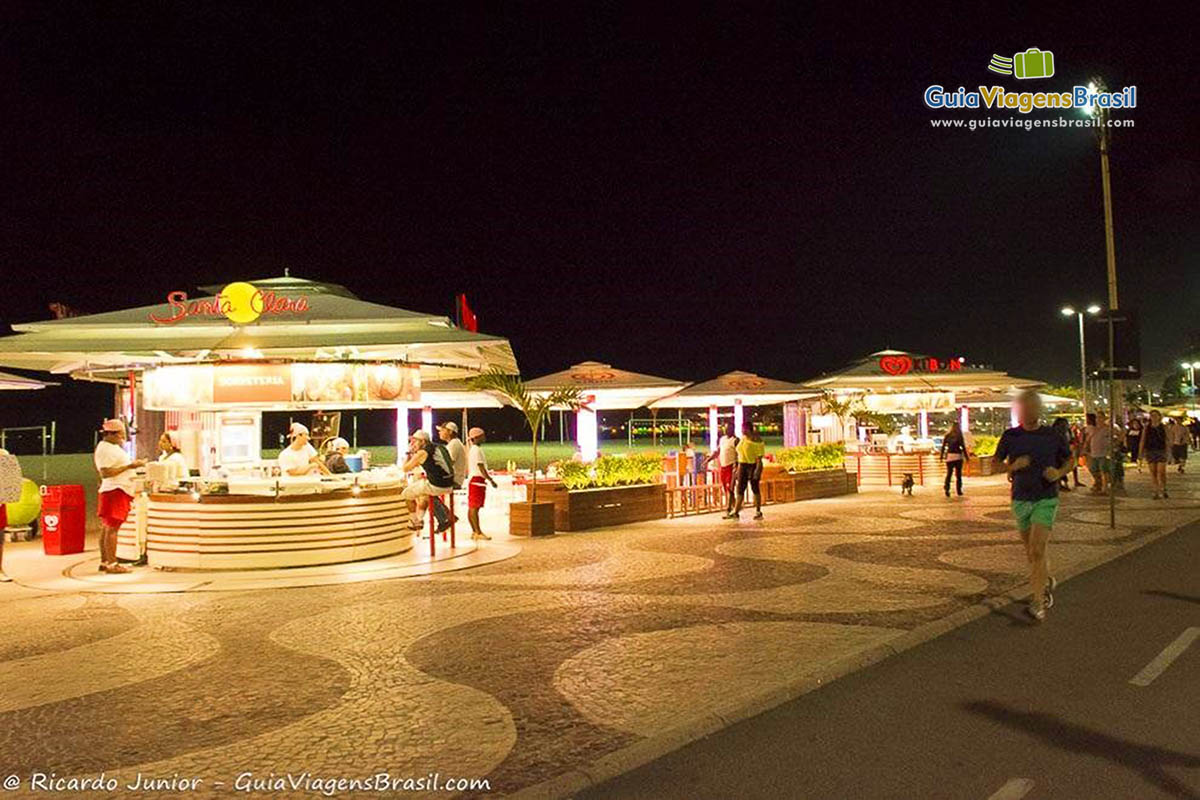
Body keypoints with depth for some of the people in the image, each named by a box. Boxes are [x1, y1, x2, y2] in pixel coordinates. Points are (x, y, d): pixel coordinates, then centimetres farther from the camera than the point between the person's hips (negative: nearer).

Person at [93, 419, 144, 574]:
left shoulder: (113, 447, 19)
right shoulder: (104, 449, -13)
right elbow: (105, 473, -20)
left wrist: (133, 464, 15)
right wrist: (128, 466, -19)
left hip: (120, 490, 11)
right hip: (114, 491, -11)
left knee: (107, 528, 13)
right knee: (112, 528, -9)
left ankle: (104, 562, 19)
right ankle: (111, 564, -9)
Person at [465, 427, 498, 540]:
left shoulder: (472, 449, 18)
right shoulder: (477, 450, -14)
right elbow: (481, 468, -19)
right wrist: (491, 480, -16)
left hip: (472, 479, 10)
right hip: (477, 480, -10)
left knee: (472, 508, 10)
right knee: (474, 507, -10)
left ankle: (474, 532, 14)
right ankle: (478, 532, -11)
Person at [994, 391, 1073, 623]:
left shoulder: (1052, 436, 0)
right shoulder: (1010, 436, 1)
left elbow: (1069, 460, 13)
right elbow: (995, 464, 6)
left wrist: (1059, 473, -8)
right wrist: (1013, 466, -14)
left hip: (1046, 498, -3)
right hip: (1020, 499, 3)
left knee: (1037, 550, -14)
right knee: (1031, 551, 14)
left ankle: (1038, 602, -12)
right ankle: (1047, 582, 41)